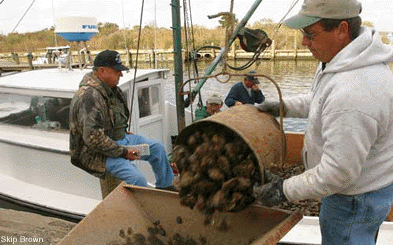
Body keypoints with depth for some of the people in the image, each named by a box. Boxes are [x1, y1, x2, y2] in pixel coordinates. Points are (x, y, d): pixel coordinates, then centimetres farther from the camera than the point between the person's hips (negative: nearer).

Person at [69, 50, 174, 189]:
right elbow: (93, 138, -30)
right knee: (137, 179, -27)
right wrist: (123, 152, -24)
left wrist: (125, 133, 12)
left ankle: (165, 188, 26)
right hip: (97, 152, -10)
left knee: (157, 148, 11)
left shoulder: (111, 88, 8)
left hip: (120, 138, 10)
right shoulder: (90, 96, -26)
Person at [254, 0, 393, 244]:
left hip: (356, 199, -9)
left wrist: (285, 190, -22)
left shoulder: (352, 95, -38)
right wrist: (284, 106, 6)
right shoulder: (351, 58, -5)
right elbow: (320, 100, 14)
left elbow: (338, 172, -32)